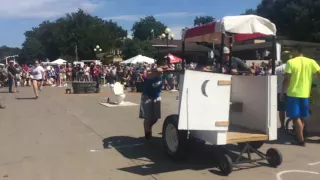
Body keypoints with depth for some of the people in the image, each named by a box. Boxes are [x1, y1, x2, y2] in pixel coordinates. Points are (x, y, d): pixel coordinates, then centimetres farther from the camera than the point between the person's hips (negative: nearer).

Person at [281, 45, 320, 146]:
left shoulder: (291, 62, -8)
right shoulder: (311, 62, 2)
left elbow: (286, 79, -11)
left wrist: (282, 92, -2)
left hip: (293, 94, -4)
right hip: (305, 94, 4)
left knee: (296, 117, 2)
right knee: (302, 117, 16)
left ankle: (301, 140, 1)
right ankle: (299, 136, 25)